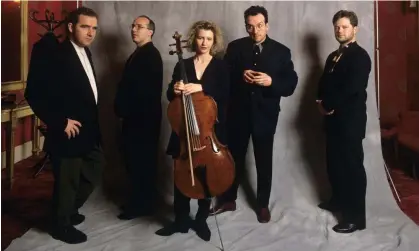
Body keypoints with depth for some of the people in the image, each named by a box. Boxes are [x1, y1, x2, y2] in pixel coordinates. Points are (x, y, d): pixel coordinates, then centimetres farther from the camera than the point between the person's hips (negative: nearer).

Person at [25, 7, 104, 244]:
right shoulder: (56, 55, -19)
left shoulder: (85, 52, 9)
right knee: (67, 182, 7)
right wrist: (61, 122, -19)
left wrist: (92, 124, 12)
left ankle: (70, 210, 42)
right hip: (69, 133, -9)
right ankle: (62, 226, 29)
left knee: (94, 173, 21)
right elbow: (35, 96, -22)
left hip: (88, 132, 9)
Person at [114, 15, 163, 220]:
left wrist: (125, 110, -16)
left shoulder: (151, 55, -15)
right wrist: (123, 109, 9)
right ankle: (139, 199, 26)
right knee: (135, 159, 14)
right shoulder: (139, 54, 16)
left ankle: (143, 204, 11)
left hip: (145, 117, -10)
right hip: (135, 116, 10)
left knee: (142, 160, -1)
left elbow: (146, 89, -23)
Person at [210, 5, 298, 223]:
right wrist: (240, 76, -21)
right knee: (234, 158, 13)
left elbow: (291, 84, -5)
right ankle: (228, 199, 30)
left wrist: (271, 81, -23)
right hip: (238, 113, 1)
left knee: (264, 162, 10)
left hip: (265, 115, -1)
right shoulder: (235, 47, 3)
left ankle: (263, 204, 26)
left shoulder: (281, 51, -1)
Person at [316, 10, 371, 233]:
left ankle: (356, 217, 4)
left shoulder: (360, 56, -10)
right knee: (334, 163, 17)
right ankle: (339, 200, 35)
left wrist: (327, 105, -13)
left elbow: (352, 88, -21)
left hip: (350, 120, -8)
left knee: (352, 166, -3)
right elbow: (324, 84, 17)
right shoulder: (333, 57, 16)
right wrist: (322, 103, -3)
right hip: (333, 119, 8)